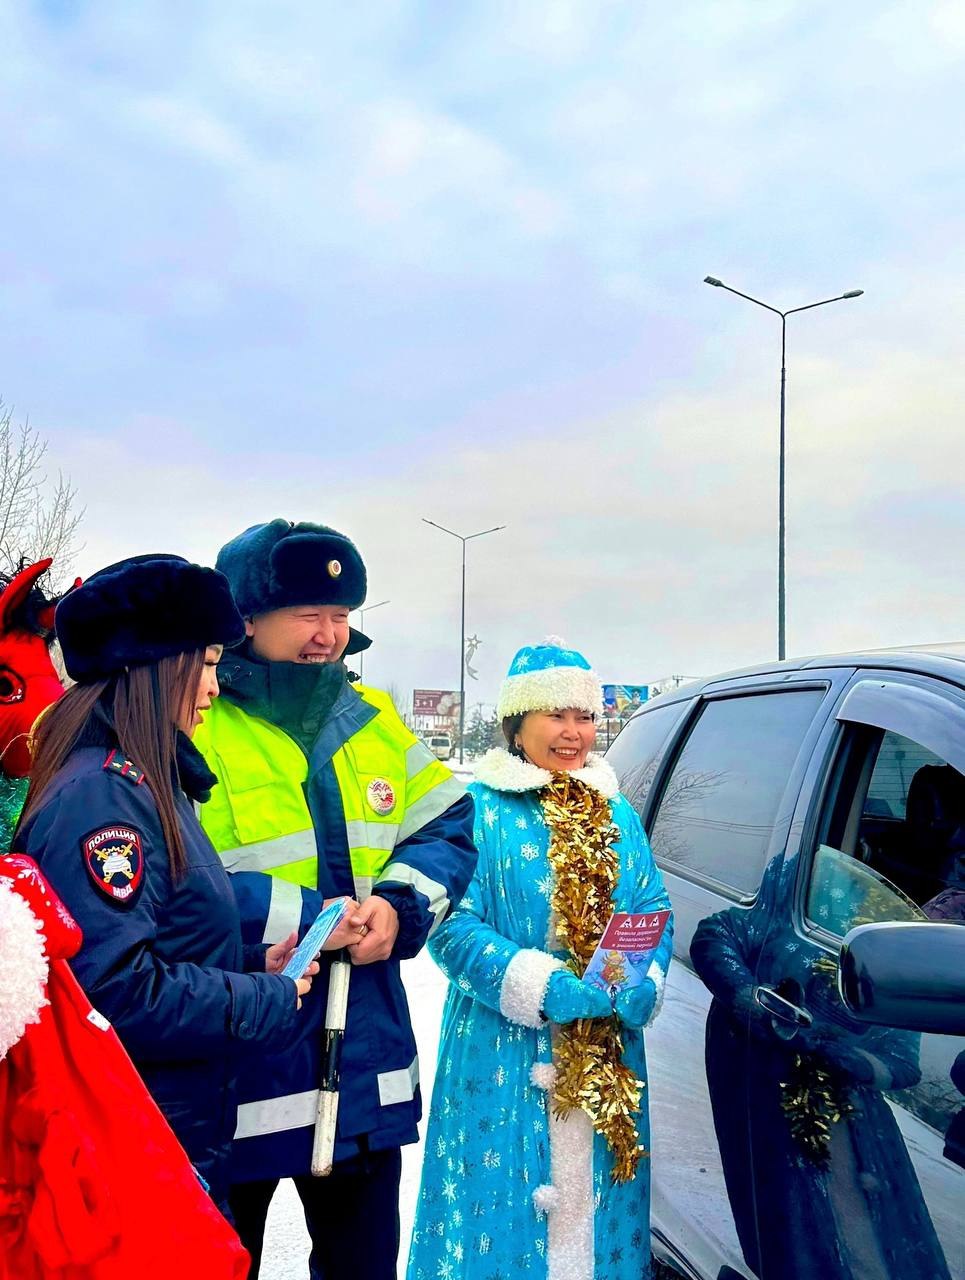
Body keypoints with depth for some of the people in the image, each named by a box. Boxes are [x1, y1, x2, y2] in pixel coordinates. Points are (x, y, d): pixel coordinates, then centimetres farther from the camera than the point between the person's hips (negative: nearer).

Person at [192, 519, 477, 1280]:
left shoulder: (374, 722, 5)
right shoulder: (190, 728, -15)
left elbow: (448, 829, 9)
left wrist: (401, 907, -10)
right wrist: (301, 919, -22)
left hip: (366, 1067, 6)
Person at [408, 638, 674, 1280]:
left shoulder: (617, 815, 10)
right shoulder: (478, 810, -7)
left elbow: (655, 912, 7)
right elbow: (454, 926, -13)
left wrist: (641, 986, -12)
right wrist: (545, 989, -21)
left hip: (609, 1058, 5)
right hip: (505, 1058, -4)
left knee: (594, 1208, 14)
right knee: (504, 1217, 5)